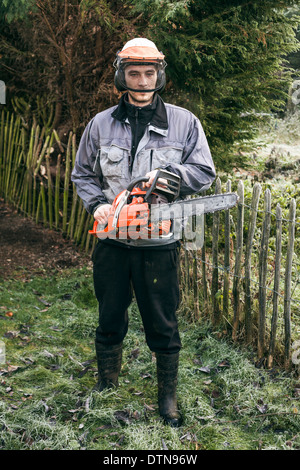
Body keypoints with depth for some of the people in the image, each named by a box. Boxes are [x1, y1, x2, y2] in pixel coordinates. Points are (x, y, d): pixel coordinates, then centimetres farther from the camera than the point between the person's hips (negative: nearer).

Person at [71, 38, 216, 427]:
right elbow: (83, 174, 11)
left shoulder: (184, 123, -1)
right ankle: (107, 386, 37)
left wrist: (167, 173, -20)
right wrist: (97, 204, -8)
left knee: (163, 326, 9)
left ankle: (168, 396, 27)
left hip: (159, 245, -2)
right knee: (110, 321, 17)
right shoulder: (101, 124, 4)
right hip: (112, 243, 2)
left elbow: (205, 172, -2)